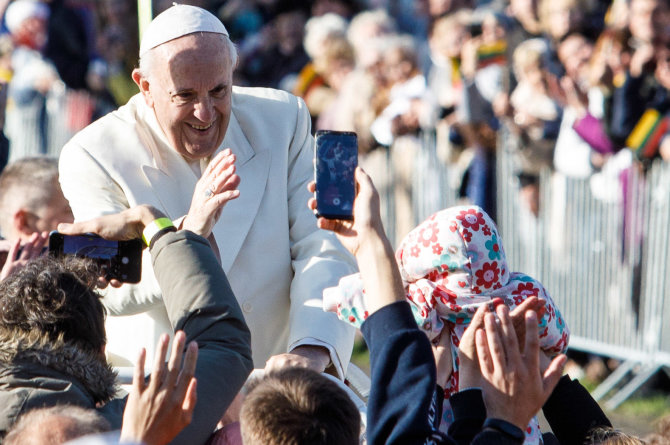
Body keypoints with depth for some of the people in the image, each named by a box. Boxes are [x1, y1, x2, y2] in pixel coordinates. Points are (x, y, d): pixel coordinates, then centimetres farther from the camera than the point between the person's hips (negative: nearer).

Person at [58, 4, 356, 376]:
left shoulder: (284, 120, 1)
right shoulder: (91, 158, -8)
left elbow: (322, 246, -6)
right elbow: (111, 293, -17)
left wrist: (312, 349, -24)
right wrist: (190, 231, -34)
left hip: (273, 374, 1)